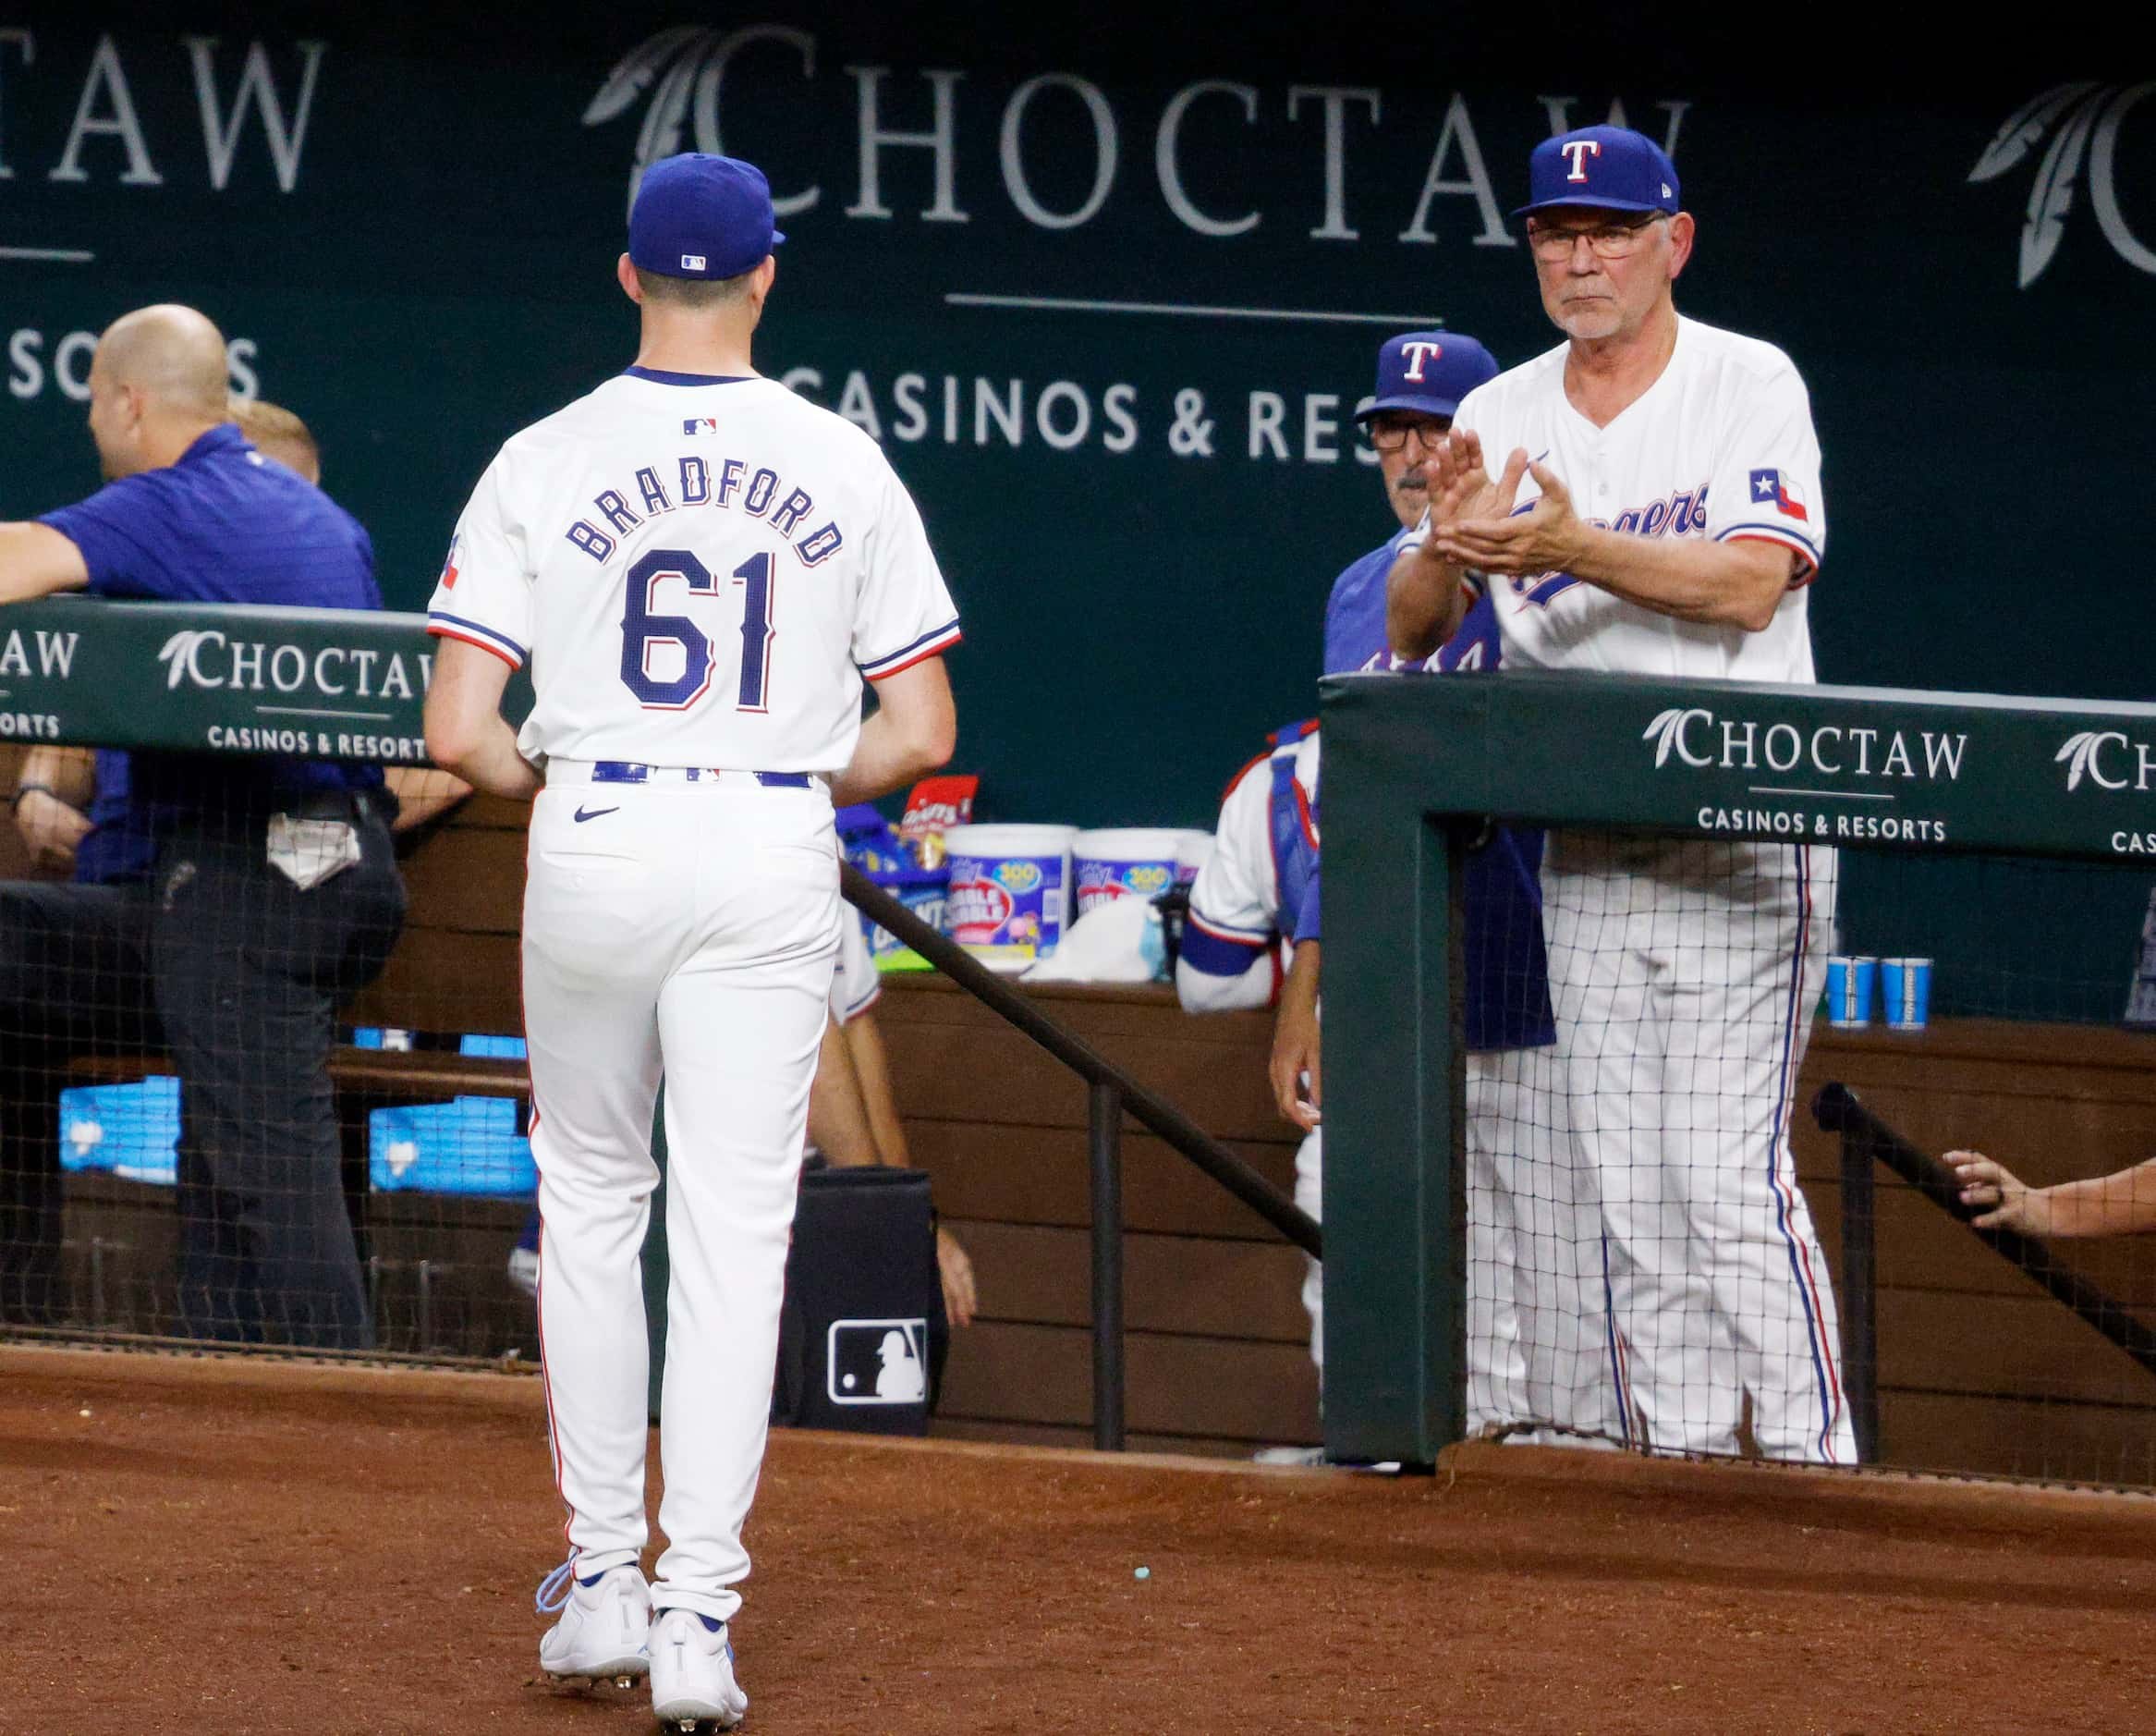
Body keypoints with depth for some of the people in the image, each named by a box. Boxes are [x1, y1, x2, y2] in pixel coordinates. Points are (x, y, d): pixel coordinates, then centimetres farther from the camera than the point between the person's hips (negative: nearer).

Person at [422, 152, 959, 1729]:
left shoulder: (547, 463, -3)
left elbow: (460, 729, -8)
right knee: (735, 1227, 0)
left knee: (592, 1198, 17)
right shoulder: (844, 469, 0)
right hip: (775, 855, 0)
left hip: (596, 842, 0)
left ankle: (604, 1582, 16)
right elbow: (922, 731, -1)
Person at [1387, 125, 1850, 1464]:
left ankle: (1816, 1464, -12)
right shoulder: (1505, 421, 10)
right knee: (1632, 1197, 6)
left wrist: (1575, 551, -28)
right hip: (1583, 853, 5)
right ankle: (1684, 1462, 11)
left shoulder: (1750, 386, -3)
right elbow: (1412, 633, 4)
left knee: (1729, 1176, -14)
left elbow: (1752, 583, -17)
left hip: (1743, 839, -5)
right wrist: (1448, 547, -18)